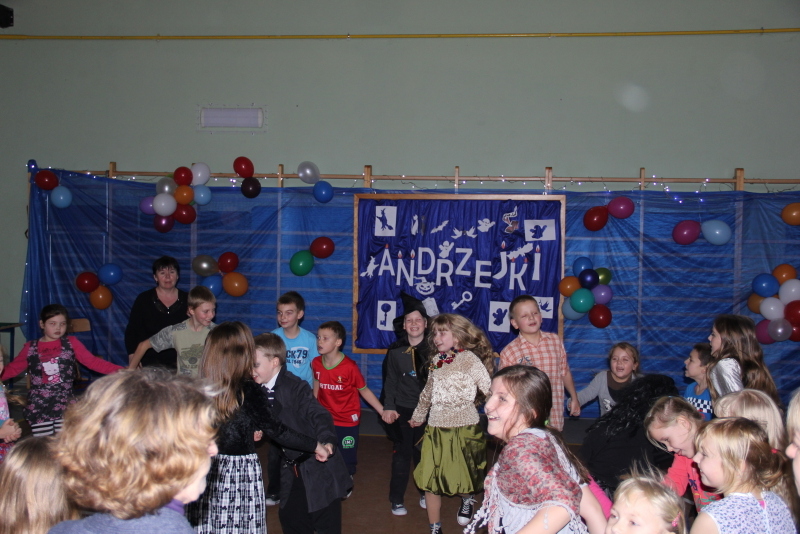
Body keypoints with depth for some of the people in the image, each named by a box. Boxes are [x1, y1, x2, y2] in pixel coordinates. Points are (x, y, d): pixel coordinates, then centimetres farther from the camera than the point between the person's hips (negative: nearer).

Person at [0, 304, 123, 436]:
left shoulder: (71, 343, 1)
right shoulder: (30, 348, 4)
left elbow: (93, 362, -4)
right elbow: (12, 369, 11)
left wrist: (120, 371, -16)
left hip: (65, 405, -1)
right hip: (38, 408, 1)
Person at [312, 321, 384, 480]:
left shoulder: (350, 367, -20)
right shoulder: (316, 363, -7)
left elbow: (364, 390, -10)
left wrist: (382, 411, -12)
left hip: (348, 422, -4)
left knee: (347, 461, 7)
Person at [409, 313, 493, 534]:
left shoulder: (469, 359, -9)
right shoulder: (436, 360, 8)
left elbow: (489, 389, -14)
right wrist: (418, 416, 33)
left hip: (464, 427, -5)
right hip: (436, 428, 5)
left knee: (464, 475, 8)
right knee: (430, 479, 6)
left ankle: (467, 501, 43)